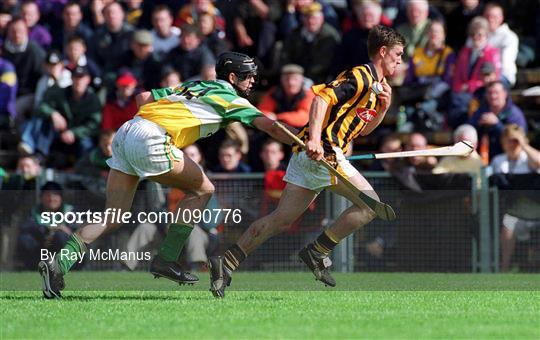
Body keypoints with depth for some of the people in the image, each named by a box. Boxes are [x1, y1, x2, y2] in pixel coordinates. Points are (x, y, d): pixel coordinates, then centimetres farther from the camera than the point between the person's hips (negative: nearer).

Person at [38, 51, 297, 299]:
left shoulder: (192, 87, 29)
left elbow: (144, 97, 28)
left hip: (124, 135, 8)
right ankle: (166, 259, 3)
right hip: (150, 140, -8)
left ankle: (58, 264, -8)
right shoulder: (229, 98, 7)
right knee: (202, 190, 8)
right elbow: (270, 126, -1)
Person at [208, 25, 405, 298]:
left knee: (281, 220, 5)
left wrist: (383, 108, 14)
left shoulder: (376, 86, 23)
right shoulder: (361, 77, -7)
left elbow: (363, 130, 31)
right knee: (370, 204, -6)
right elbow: (322, 97, -19)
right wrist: (315, 139, -29)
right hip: (323, 151, -9)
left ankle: (227, 263, -2)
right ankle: (318, 251, -4)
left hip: (309, 154, 9)